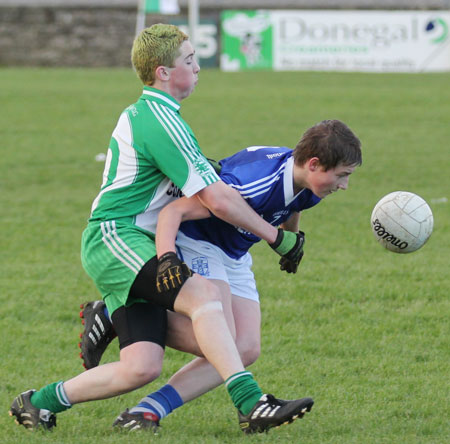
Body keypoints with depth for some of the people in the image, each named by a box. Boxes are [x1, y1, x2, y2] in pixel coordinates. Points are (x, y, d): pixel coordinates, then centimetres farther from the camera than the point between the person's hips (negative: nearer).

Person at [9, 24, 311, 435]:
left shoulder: (142, 113, 20)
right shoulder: (161, 119, -12)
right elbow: (218, 201, -13)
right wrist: (277, 237, -5)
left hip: (137, 247, 10)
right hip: (115, 237, -10)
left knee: (143, 366, -5)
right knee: (204, 294, -30)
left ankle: (41, 402, 8)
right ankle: (250, 403, -41)